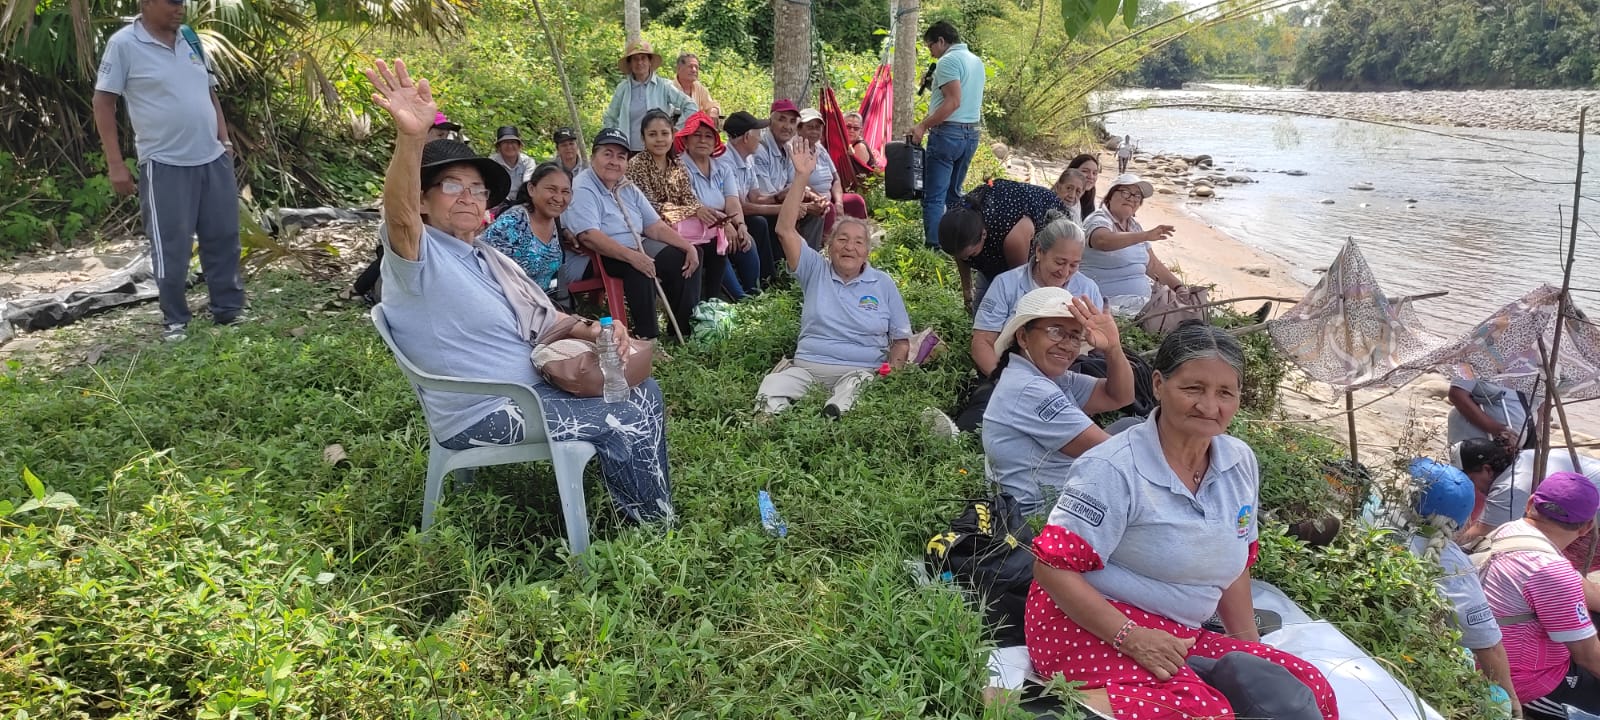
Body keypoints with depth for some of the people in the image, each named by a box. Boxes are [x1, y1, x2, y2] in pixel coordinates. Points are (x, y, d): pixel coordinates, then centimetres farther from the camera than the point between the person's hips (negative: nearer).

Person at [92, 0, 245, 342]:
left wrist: (225, 141, 11)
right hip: (165, 164, -5)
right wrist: (115, 164, -10)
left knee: (224, 238, 10)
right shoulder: (124, 44, -7)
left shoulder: (191, 41, 10)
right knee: (171, 247, 2)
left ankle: (229, 308, 22)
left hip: (214, 159, 6)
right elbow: (103, 103, -6)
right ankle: (174, 320, 14)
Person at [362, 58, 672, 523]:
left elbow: (542, 318, 15)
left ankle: (653, 515, 20)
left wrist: (592, 329, -5)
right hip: (482, 415, -9)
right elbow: (399, 214, -38)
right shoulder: (418, 257, -15)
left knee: (643, 393, 8)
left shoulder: (488, 259, 14)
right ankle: (653, 528, 9)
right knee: (622, 423, -13)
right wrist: (411, 139, -56)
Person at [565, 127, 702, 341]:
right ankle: (647, 338, -26)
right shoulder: (581, 189, -14)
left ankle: (682, 330, 3)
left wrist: (689, 247, -1)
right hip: (597, 259, -9)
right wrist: (632, 256, -37)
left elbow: (655, 226, 14)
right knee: (640, 269, -35)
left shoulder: (627, 189, 14)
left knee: (685, 257, -3)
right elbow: (588, 236, -28)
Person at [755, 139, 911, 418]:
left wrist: (892, 369, -9)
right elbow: (785, 230, 0)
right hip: (807, 367, 1)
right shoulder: (816, 271, 12)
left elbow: (901, 339, 14)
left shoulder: (883, 283, 13)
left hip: (861, 372, -1)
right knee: (771, 390, -33)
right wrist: (802, 176, -5)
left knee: (849, 396, -40)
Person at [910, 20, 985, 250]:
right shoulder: (976, 61, 17)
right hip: (971, 134, 9)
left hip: (948, 134, -9)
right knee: (954, 195, 15)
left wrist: (923, 125, -19)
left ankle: (934, 247, -12)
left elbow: (953, 101, -21)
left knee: (933, 197, -7)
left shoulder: (948, 61, -10)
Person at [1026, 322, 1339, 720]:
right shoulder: (1113, 468, -16)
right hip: (1091, 628, -7)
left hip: (1180, 638, 7)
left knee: (1310, 688, -8)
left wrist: (1250, 645, 17)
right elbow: (1052, 566, -18)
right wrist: (1131, 637, -25)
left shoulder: (1240, 462, 7)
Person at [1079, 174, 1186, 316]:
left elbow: (1152, 264, 24)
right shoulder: (1098, 220, -7)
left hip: (1141, 306, 9)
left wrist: (1180, 288, 13)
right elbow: (1103, 241, -33)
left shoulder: (1134, 226, 19)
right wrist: (1146, 235, -43)